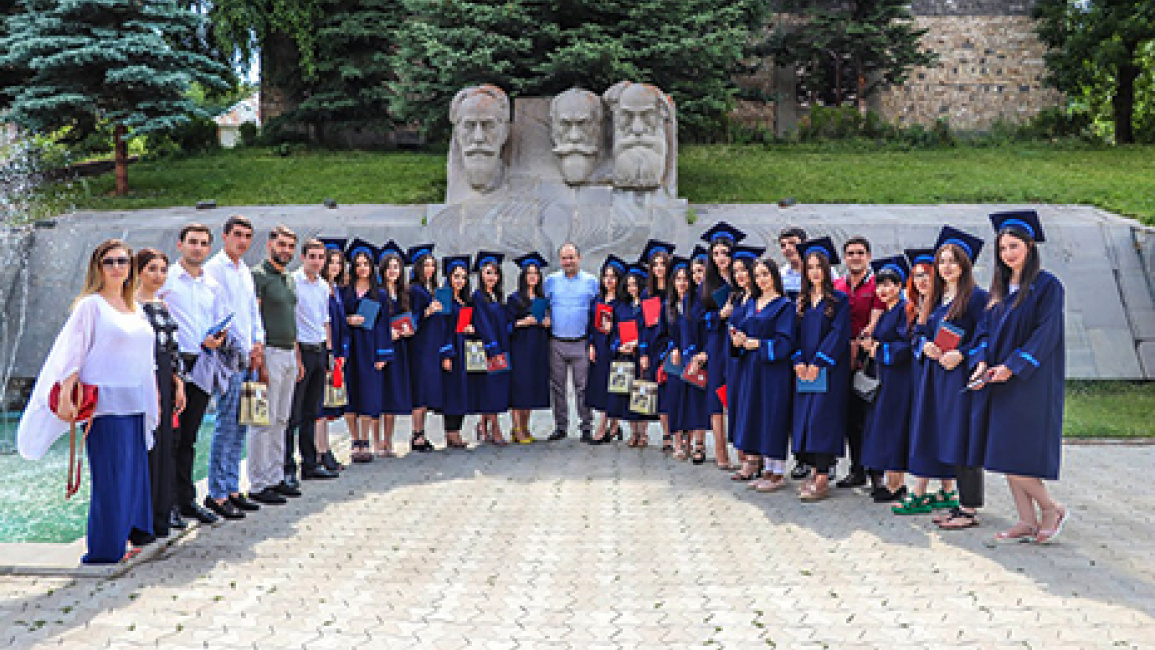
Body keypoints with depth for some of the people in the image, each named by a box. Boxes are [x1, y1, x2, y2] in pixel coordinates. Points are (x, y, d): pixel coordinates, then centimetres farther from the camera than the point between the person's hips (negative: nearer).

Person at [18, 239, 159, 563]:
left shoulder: (136, 309, 17)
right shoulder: (90, 305, -3)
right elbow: (73, 355, -7)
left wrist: (154, 400, 19)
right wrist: (65, 399, -14)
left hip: (135, 403, 7)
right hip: (105, 403, -7)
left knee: (134, 474, 7)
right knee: (110, 479, -5)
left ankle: (121, 542, 17)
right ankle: (103, 552, 4)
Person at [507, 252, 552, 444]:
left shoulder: (542, 299, 14)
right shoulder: (515, 299, -2)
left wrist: (547, 323, -1)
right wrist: (523, 322, -20)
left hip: (538, 349, 5)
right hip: (520, 348, -5)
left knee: (533, 387, 5)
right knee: (520, 386, -8)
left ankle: (525, 428, 13)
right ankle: (517, 430, -5)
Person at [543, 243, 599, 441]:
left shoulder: (591, 281, 5)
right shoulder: (551, 280, 9)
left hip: (581, 343, -2)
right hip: (557, 343, 2)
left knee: (583, 387, -1)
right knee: (557, 386, 5)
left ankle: (586, 426, 7)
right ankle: (561, 426, 15)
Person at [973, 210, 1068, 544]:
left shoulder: (1047, 285, -7)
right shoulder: (1001, 288, 14)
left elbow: (1046, 333, -14)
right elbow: (986, 329, 14)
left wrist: (1012, 367, -19)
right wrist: (983, 361, -4)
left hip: (1029, 382, -7)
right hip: (999, 379, 7)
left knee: (1013, 458, -10)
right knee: (1006, 456, 6)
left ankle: (1052, 509, 10)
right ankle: (1027, 522, 14)